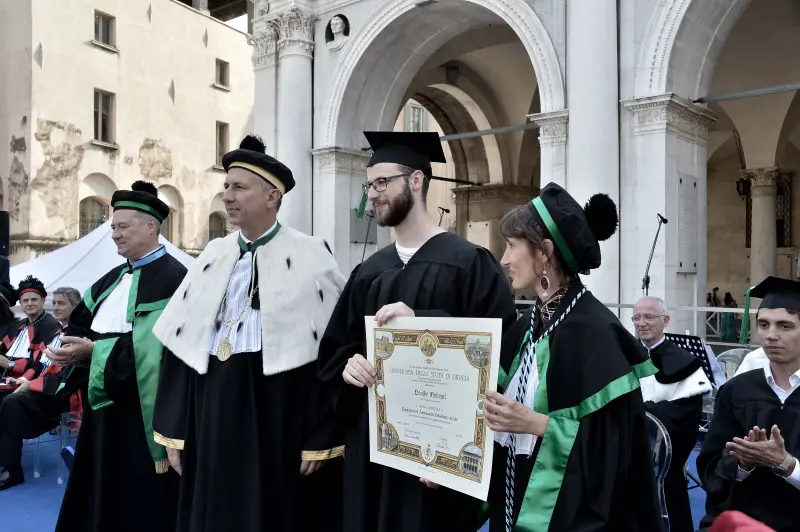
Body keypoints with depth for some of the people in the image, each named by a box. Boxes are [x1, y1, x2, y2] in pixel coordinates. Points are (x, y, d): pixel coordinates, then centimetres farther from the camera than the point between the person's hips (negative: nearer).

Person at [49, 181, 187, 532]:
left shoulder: (172, 278, -14)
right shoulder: (113, 279, 13)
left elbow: (154, 345, -23)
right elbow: (81, 327, 12)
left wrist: (92, 351, -22)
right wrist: (67, 346, -9)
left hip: (141, 411, -8)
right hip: (104, 407, 8)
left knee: (141, 501, 4)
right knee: (99, 496, 17)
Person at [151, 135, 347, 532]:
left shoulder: (309, 257, -7)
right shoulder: (213, 256, 8)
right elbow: (181, 343, 8)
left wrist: (320, 439, -12)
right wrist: (175, 431, 6)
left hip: (280, 412, -4)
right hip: (213, 411, 5)